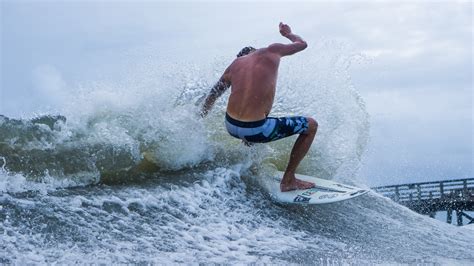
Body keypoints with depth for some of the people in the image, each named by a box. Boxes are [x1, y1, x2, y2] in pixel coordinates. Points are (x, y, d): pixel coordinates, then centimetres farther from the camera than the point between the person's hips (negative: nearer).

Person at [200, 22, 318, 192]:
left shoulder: (235, 65, 17)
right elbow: (302, 44, 24)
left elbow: (212, 97, 27)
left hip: (231, 127, 6)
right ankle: (288, 181, 13)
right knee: (311, 125, 12)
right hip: (255, 130, -6)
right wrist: (287, 33, 45)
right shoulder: (271, 51, 6)